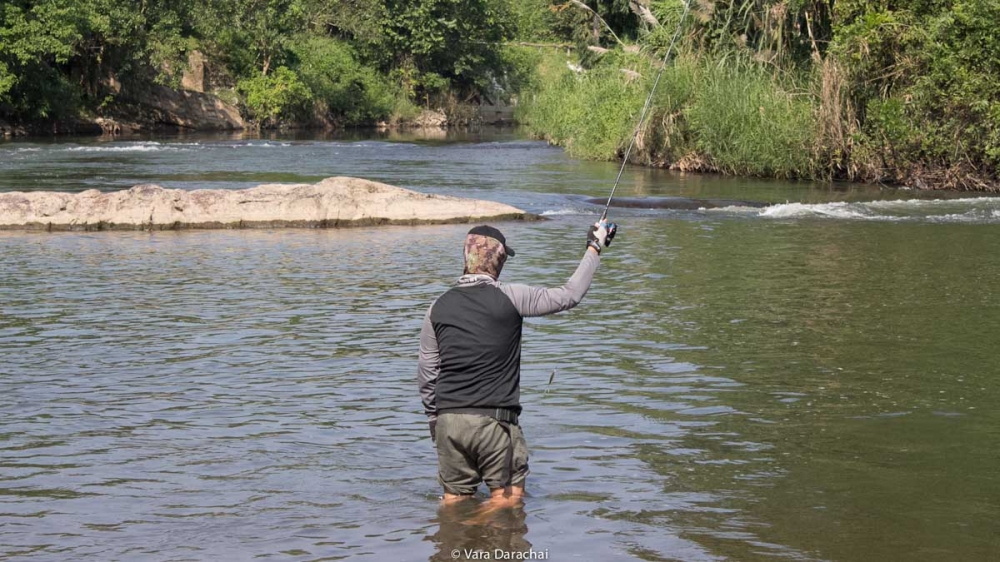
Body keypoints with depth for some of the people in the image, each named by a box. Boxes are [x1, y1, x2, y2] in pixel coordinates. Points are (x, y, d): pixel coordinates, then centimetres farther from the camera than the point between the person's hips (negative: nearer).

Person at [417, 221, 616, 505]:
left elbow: (426, 375, 9)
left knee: (454, 498, 15)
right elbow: (570, 295, -2)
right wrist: (595, 248, 10)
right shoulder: (509, 298, -8)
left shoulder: (438, 307, 4)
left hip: (449, 419, 4)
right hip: (494, 419, -4)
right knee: (507, 497, 5)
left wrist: (434, 419, 22)